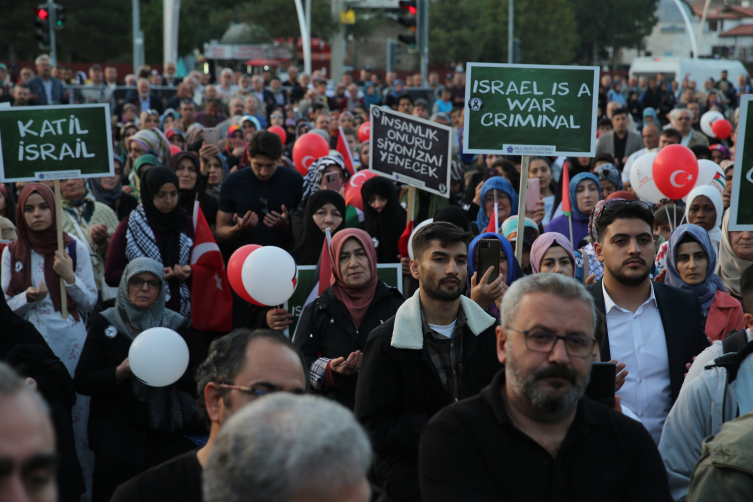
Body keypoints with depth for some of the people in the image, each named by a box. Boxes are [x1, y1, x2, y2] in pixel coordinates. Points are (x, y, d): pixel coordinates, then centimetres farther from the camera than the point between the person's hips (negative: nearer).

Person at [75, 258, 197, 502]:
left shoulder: (176, 323, 11)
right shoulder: (105, 323, 6)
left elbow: (193, 381, 7)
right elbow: (82, 383, 1)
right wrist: (120, 373, -16)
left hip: (165, 423, 1)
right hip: (116, 420, -1)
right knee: (117, 463, -27)